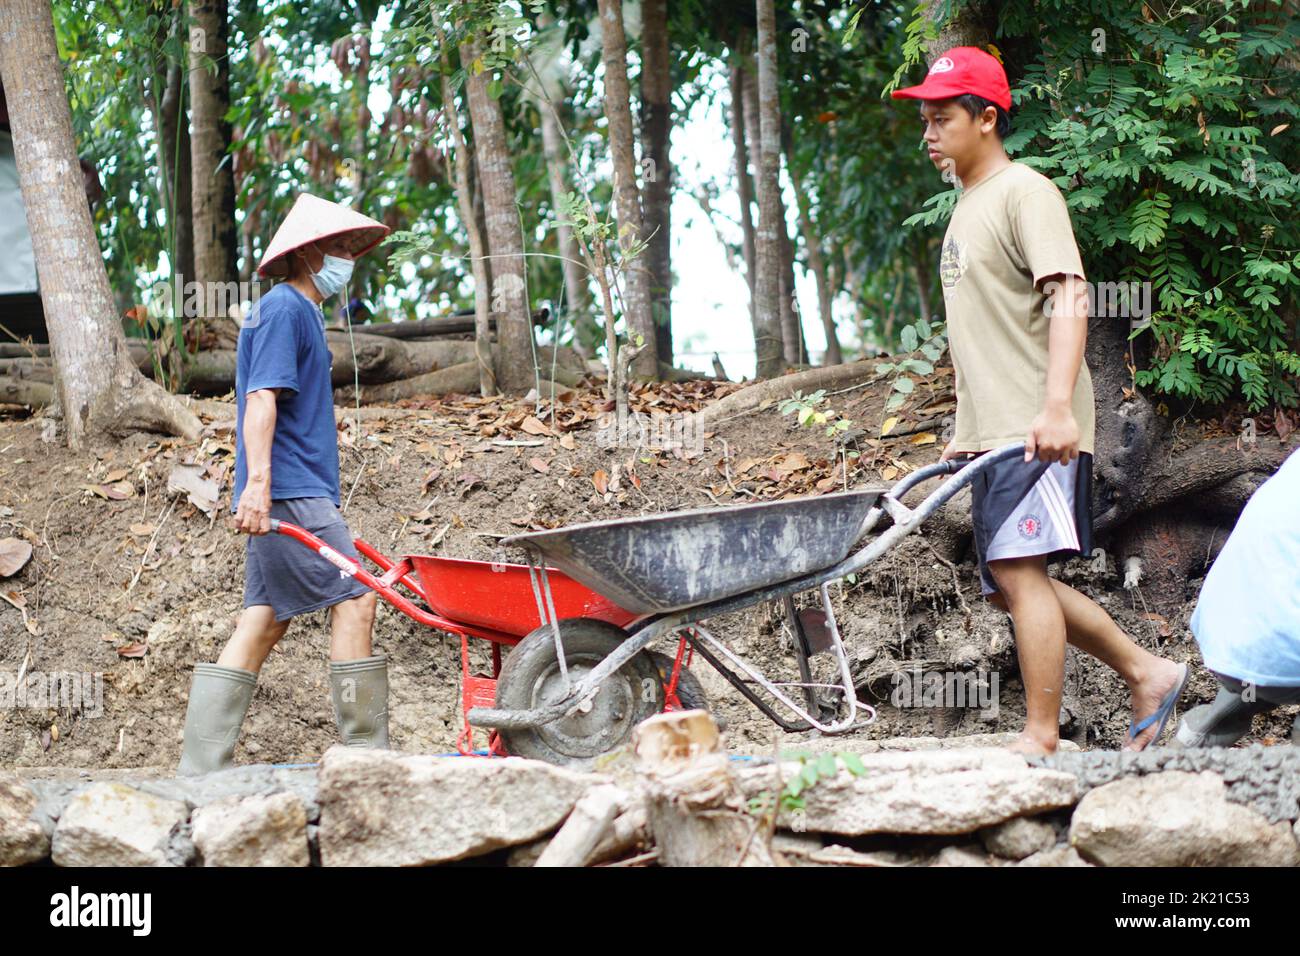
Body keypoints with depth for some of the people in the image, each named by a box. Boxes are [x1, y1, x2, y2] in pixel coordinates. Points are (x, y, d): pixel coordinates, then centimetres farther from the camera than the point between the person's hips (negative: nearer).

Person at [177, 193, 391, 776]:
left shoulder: (301, 312, 24)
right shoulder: (283, 308, -7)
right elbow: (261, 398, -17)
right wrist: (258, 481, -27)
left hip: (288, 494, 10)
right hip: (289, 493, -10)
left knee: (265, 619, 6)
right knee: (354, 598, -9)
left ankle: (201, 769, 4)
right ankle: (365, 753, -7)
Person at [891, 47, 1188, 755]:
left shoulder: (1025, 193, -8)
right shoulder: (967, 207, 21)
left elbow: (1068, 297, -20)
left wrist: (1056, 406, -31)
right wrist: (968, 431, 24)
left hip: (1039, 430, -10)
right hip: (994, 431, 10)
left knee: (1018, 568, -15)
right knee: (1008, 582, 9)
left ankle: (1041, 740, -12)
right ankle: (1146, 674, 19)